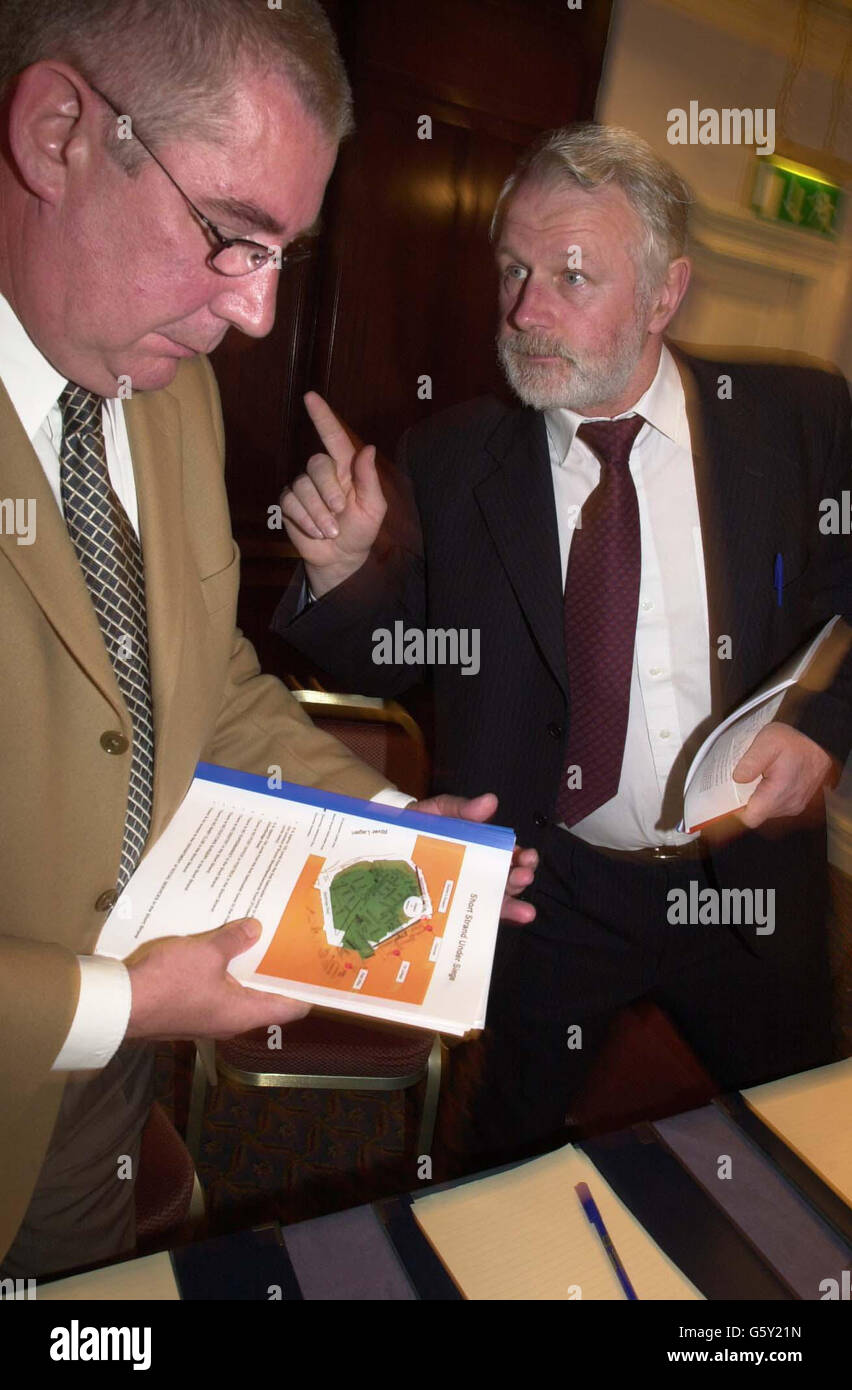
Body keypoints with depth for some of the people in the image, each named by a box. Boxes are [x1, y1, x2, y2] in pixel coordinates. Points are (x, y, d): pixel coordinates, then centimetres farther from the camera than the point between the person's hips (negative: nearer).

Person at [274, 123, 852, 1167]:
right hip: (539, 889, 0)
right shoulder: (449, 461, -6)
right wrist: (346, 564, -23)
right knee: (510, 1176, 19)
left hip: (753, 881, 2)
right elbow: (389, 664, -4)